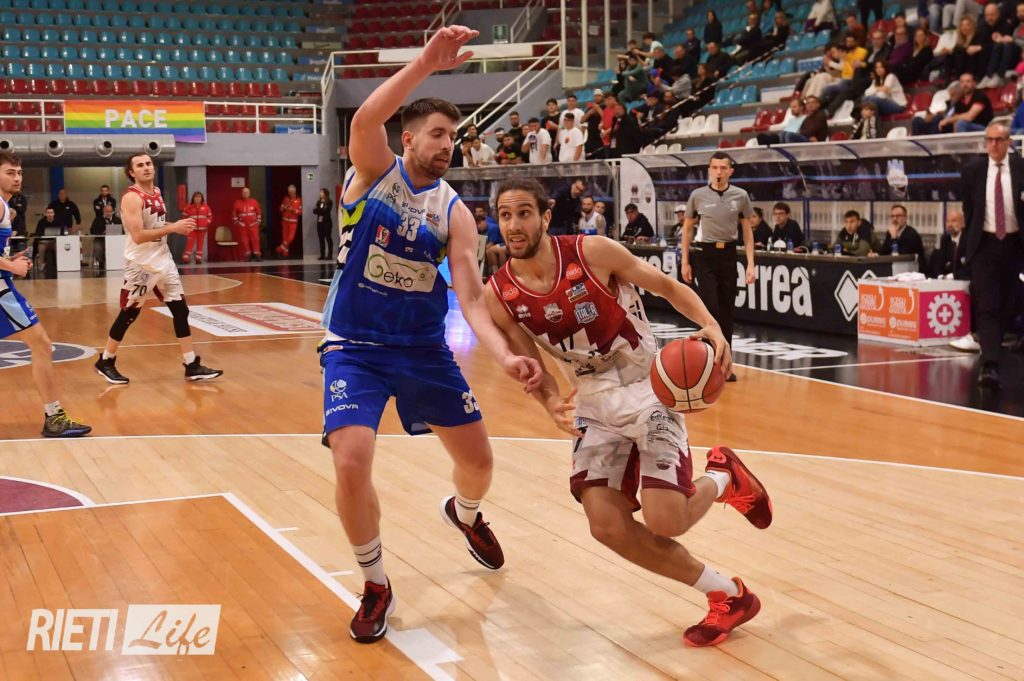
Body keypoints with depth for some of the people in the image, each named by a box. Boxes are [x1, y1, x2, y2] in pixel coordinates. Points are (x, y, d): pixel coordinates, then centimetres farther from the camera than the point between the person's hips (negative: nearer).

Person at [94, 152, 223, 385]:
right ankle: (105, 362, 19)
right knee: (128, 314, 2)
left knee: (181, 310, 4)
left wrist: (178, 227, 4)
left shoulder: (157, 192, 9)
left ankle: (192, 366, 8)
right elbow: (138, 236, -26)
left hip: (164, 261, 8)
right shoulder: (132, 198, -17)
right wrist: (172, 228, -24)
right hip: (141, 266, -8)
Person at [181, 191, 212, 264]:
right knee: (190, 242, -7)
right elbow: (185, 216, 5)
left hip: (202, 228, 2)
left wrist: (207, 223, -5)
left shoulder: (205, 206, 5)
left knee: (200, 243, 6)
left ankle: (199, 257, 11)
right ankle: (186, 257, -7)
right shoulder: (189, 206, 1)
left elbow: (210, 216, 9)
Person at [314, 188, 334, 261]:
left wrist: (318, 209, -7)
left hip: (327, 223, -6)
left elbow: (326, 211, -14)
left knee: (328, 238, -4)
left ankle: (330, 255, -4)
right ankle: (322, 255, 8)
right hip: (319, 222, 6)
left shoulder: (329, 202, -4)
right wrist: (321, 211, -15)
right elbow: (314, 211, 3)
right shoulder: (319, 202, 12)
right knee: (321, 239, 5)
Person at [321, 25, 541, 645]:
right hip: (356, 346, -3)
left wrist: (506, 356, -29)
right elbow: (364, 119, -32)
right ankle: (377, 587, 4)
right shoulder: (375, 171, -8)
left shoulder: (455, 213, -4)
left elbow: (472, 298, -12)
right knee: (352, 464, -21)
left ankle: (465, 514, 49)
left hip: (425, 348, 3)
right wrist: (427, 64, -42)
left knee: (479, 460, 9)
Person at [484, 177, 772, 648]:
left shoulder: (592, 252, -17)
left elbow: (667, 287, -5)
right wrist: (552, 405, -19)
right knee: (606, 525, -10)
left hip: (648, 389, -4)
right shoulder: (498, 296, -7)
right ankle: (728, 596, 8)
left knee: (663, 521, -17)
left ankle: (723, 477, 20)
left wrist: (712, 327, -23)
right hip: (593, 403, 4)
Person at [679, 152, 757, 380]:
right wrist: (685, 262, 3)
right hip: (705, 255, -2)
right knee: (711, 308, -11)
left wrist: (751, 264, -1)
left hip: (728, 254, 2)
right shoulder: (698, 196, -2)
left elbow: (747, 231, 7)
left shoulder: (741, 196, 1)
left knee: (727, 311, 6)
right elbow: (687, 229, 8)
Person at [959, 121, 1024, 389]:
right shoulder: (972, 171, 2)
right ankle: (989, 365, -18)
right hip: (984, 245, -1)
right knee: (986, 308, -10)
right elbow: (968, 212, 7)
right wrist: (966, 248, 7)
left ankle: (992, 354, 29)